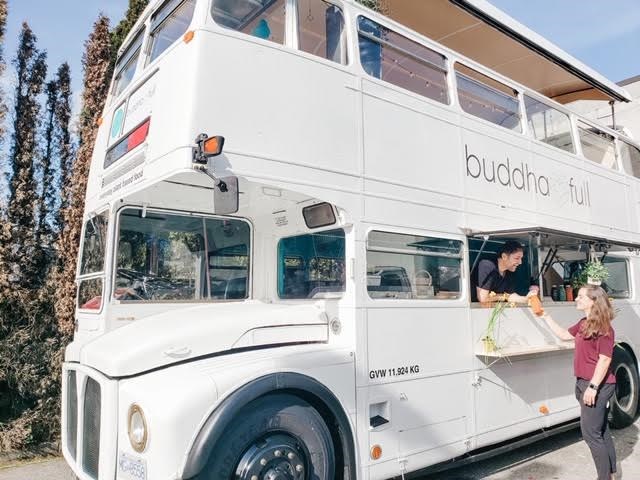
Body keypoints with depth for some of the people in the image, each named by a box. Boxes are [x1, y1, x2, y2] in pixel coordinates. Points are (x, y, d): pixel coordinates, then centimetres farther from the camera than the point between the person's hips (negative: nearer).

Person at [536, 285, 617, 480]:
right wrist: (545, 316, 19)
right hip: (584, 383, 9)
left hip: (598, 385, -9)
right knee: (601, 430, 18)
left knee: (590, 431, -3)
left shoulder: (603, 327, -17)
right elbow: (564, 334, 22)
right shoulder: (583, 324, 9)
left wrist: (593, 386, -22)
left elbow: (605, 359, -20)